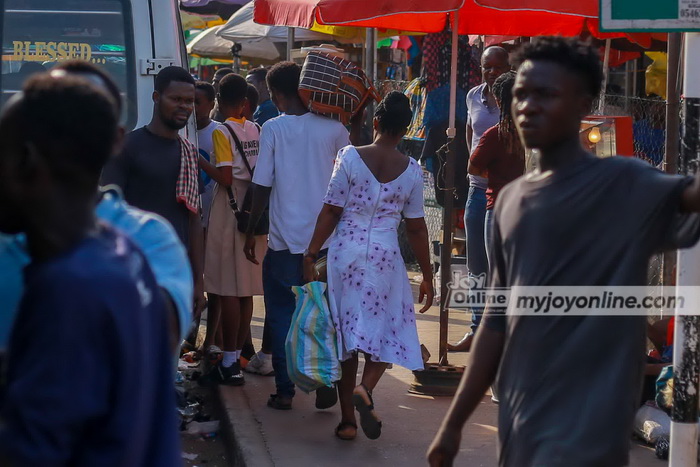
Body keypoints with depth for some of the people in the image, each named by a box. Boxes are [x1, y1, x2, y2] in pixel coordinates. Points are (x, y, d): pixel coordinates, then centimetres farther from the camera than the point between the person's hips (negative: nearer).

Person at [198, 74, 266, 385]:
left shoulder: (222, 132, -10)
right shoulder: (256, 130, 7)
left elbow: (225, 178, -16)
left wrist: (201, 163, -4)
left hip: (229, 215, -6)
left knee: (228, 291, -3)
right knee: (245, 292, 10)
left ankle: (230, 364, -2)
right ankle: (237, 356, 16)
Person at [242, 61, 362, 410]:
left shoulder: (273, 129, -8)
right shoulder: (331, 128, -2)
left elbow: (262, 186, -7)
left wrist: (251, 232, 3)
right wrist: (357, 123, 27)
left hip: (285, 240, -2)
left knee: (282, 315, 10)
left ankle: (285, 390, 10)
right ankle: (325, 383, 11)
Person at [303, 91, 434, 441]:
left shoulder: (350, 157, -5)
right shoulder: (411, 171, -2)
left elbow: (330, 212, -5)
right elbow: (416, 228, 3)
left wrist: (311, 255, 2)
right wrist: (427, 276, 11)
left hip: (346, 253, 0)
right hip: (386, 256, 0)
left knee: (346, 331, 9)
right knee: (386, 332, 14)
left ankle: (347, 419, 12)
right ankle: (366, 388, -15)